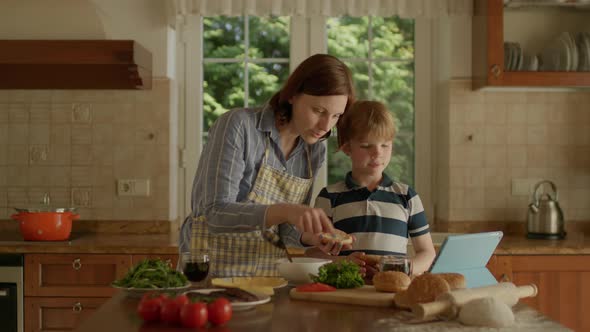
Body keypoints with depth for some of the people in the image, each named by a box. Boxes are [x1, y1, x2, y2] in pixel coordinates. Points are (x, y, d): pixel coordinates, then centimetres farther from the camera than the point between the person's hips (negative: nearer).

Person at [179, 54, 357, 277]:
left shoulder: (314, 152, 3)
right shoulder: (239, 126, -14)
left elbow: (283, 228, 10)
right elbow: (216, 214, -19)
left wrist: (312, 237, -11)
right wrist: (285, 210, -32)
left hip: (270, 274, 6)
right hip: (216, 271, -6)